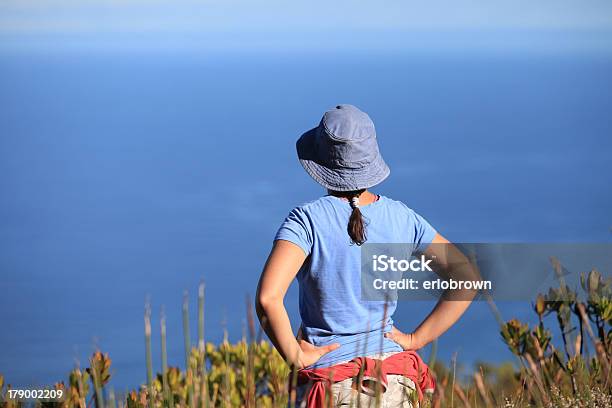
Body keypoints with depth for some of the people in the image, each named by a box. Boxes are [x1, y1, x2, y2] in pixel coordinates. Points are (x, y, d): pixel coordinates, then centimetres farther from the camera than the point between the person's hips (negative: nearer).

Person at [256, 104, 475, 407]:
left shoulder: (307, 220, -13)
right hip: (393, 381, 4)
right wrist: (416, 340, 3)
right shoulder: (401, 217, 0)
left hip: (329, 380, -4)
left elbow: (267, 298, -27)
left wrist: (295, 357, -12)